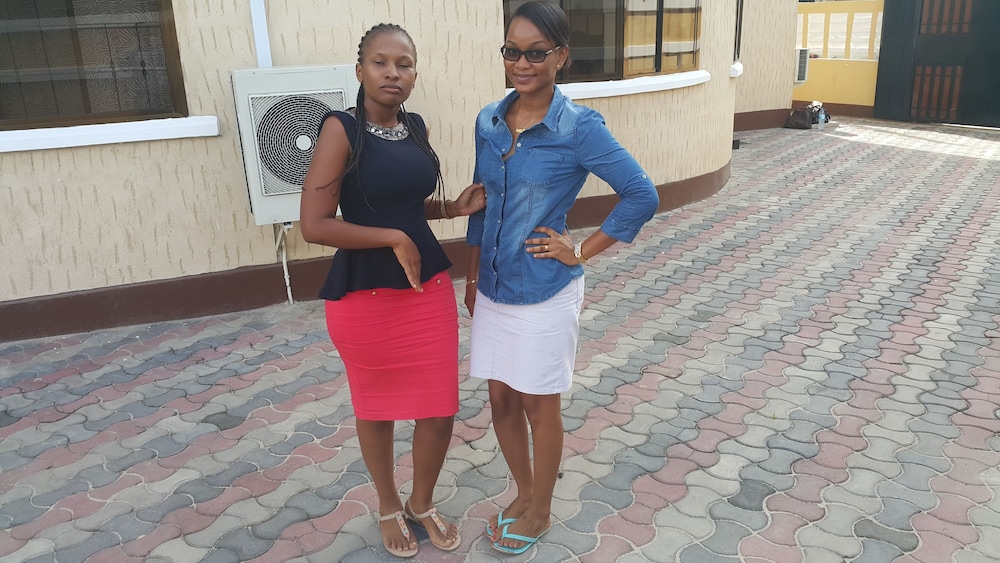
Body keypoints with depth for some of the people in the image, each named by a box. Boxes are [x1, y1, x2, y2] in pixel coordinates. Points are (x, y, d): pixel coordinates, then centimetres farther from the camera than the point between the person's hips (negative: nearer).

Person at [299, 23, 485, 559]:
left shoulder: (415, 126, 5)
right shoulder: (341, 128, -14)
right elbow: (314, 224, -20)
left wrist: (455, 207, 2)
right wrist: (394, 239, -17)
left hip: (429, 287, 5)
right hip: (365, 294, -5)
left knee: (440, 409, 11)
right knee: (376, 407, 15)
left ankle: (422, 503, 38)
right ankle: (388, 506, 41)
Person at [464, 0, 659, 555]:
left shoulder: (579, 128, -15)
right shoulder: (489, 121, 2)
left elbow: (642, 196, -14)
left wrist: (581, 252, -12)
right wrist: (472, 276, 13)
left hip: (544, 293, -5)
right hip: (493, 289, 5)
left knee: (538, 405, 11)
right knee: (501, 400, 16)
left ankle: (539, 511, 33)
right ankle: (524, 492, 39)